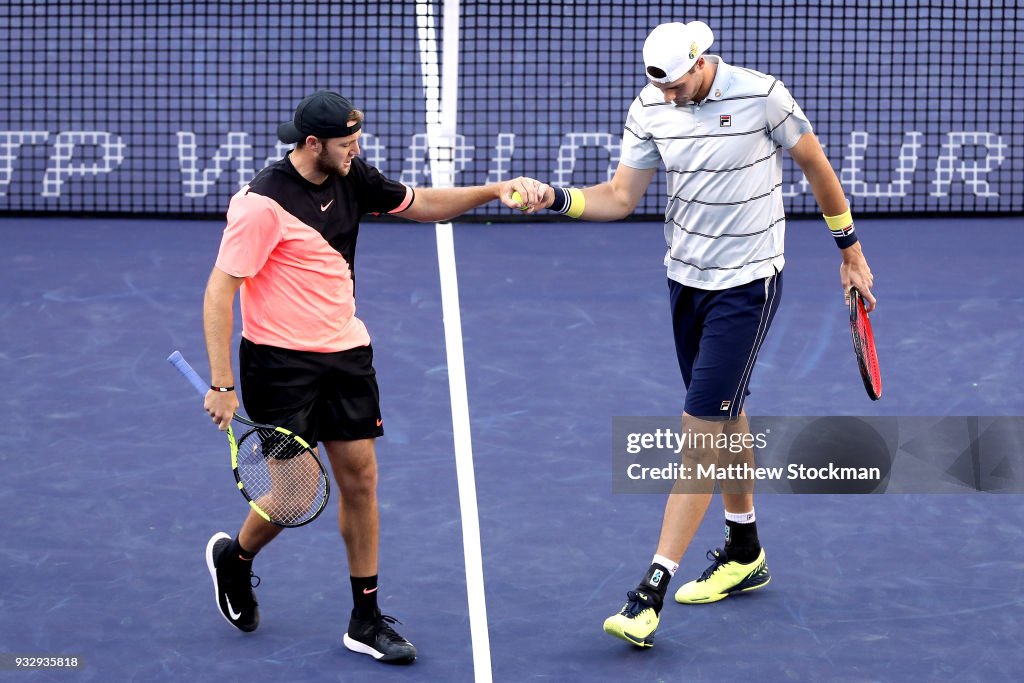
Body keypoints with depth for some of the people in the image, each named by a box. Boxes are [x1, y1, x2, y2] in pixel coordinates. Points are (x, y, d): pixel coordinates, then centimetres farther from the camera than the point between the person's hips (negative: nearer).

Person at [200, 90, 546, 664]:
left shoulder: (352, 178, 2)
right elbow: (220, 291, -18)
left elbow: (421, 204, 17)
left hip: (346, 353, 7)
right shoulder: (264, 203, -20)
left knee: (360, 476, 5)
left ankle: (366, 621, 13)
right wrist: (222, 384, -22)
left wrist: (495, 190, 2)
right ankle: (233, 557, 27)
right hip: (281, 362, -7)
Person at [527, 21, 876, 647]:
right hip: (687, 280, 5)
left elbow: (816, 166, -3)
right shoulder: (650, 108, -4)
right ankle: (745, 555, 36)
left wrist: (850, 249, 5)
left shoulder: (761, 96, -17)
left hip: (748, 285, -5)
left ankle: (652, 592, -12)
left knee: (701, 433, -10)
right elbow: (620, 198, -2)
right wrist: (559, 198, -21)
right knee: (724, 417, 17)